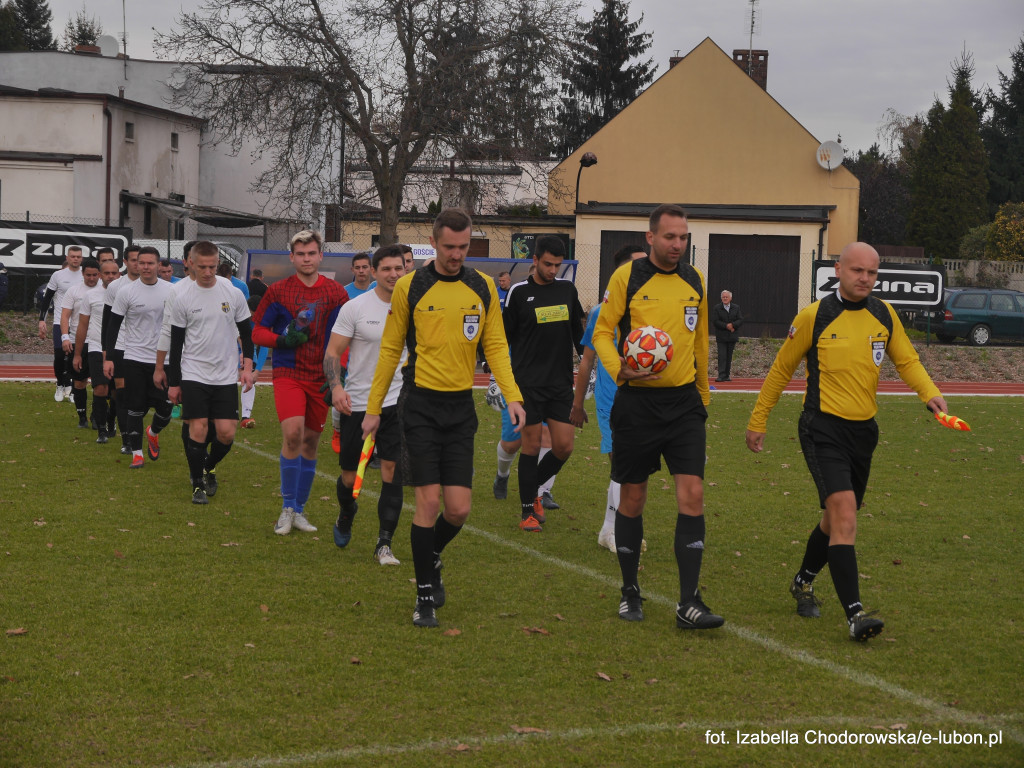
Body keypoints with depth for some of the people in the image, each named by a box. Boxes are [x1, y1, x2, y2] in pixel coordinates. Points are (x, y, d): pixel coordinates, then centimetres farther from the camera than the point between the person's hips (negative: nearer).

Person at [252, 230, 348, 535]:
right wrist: (283, 340, -13)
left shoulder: (336, 293, 4)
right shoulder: (278, 291, 0)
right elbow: (257, 331, 6)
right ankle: (287, 508, -8)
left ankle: (299, 510, 21)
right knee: (292, 433, -20)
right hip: (288, 373, -2)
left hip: (321, 377, 2)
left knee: (311, 441, 7)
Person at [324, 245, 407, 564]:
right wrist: (336, 387, -20)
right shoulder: (355, 307, -7)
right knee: (350, 476, 8)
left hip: (397, 402, 1)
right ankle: (346, 514, 42)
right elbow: (333, 351, -5)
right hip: (357, 403, -1)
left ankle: (384, 544, -3)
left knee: (393, 471, -10)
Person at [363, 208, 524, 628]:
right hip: (420, 404, -3)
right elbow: (390, 349, 6)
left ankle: (432, 558, 32)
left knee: (459, 509, 0)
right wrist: (373, 408, 6)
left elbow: (495, 345, 8)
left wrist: (512, 396, -6)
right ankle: (425, 594, 6)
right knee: (429, 501, -7)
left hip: (461, 407, 3)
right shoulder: (409, 287, -1)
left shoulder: (483, 287, 6)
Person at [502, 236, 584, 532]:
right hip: (528, 382, -4)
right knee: (531, 444, -2)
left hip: (561, 382, 4)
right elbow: (504, 336, 1)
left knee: (564, 446, 0)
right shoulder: (519, 292, -3)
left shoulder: (567, 289, 8)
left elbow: (578, 332, 19)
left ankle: (533, 490, 25)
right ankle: (528, 510, 8)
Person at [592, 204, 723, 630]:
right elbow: (602, 331, 0)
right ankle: (630, 591, 23)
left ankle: (689, 603, -8)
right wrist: (620, 368, -19)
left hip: (683, 402, 2)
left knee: (692, 495, -9)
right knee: (632, 499, 6)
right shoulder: (627, 276, -3)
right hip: (636, 402, -2)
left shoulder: (694, 280, 8)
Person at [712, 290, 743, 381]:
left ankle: (727, 375, 10)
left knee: (729, 357, 5)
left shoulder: (736, 308, 9)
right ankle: (721, 375, -12)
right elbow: (715, 321, -7)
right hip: (721, 336, -3)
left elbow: (740, 320, 2)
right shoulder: (717, 308, 1)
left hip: (732, 336, 3)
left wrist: (732, 325, -15)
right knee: (722, 356, -10)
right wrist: (726, 326, -15)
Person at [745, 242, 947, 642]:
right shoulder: (814, 317, -7)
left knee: (838, 519, 17)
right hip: (823, 429, -6)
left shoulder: (884, 314, 4)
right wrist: (758, 420, 8)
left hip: (863, 429, 6)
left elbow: (907, 361, 11)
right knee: (844, 510, -21)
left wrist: (930, 393, -9)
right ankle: (855, 613, -25)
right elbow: (781, 369, 3)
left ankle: (803, 582, 44)